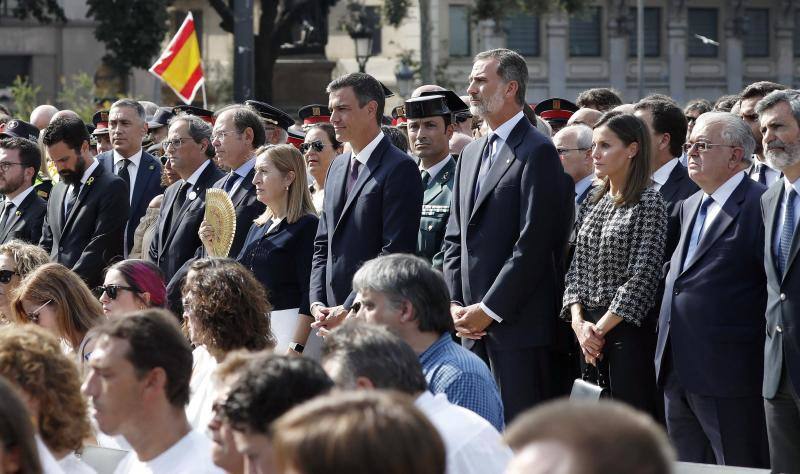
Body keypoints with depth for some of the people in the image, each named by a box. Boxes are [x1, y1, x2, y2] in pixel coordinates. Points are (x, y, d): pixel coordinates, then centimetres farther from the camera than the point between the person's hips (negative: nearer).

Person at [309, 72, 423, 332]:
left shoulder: (400, 168, -9)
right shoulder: (337, 166, 18)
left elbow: (396, 252, -15)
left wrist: (349, 310, -16)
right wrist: (317, 302, 5)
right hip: (336, 313, 7)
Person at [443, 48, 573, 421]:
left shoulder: (537, 152, -8)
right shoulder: (471, 154, 19)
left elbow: (533, 244, -15)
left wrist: (488, 309, -14)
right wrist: (455, 303, 5)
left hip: (517, 322, -8)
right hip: (473, 323, 8)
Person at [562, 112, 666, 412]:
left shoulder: (648, 203, -9)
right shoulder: (593, 203, 13)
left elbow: (642, 278, -14)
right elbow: (577, 268, 12)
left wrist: (601, 328, -12)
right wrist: (579, 322, -4)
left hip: (627, 330, -7)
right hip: (588, 331, 7)